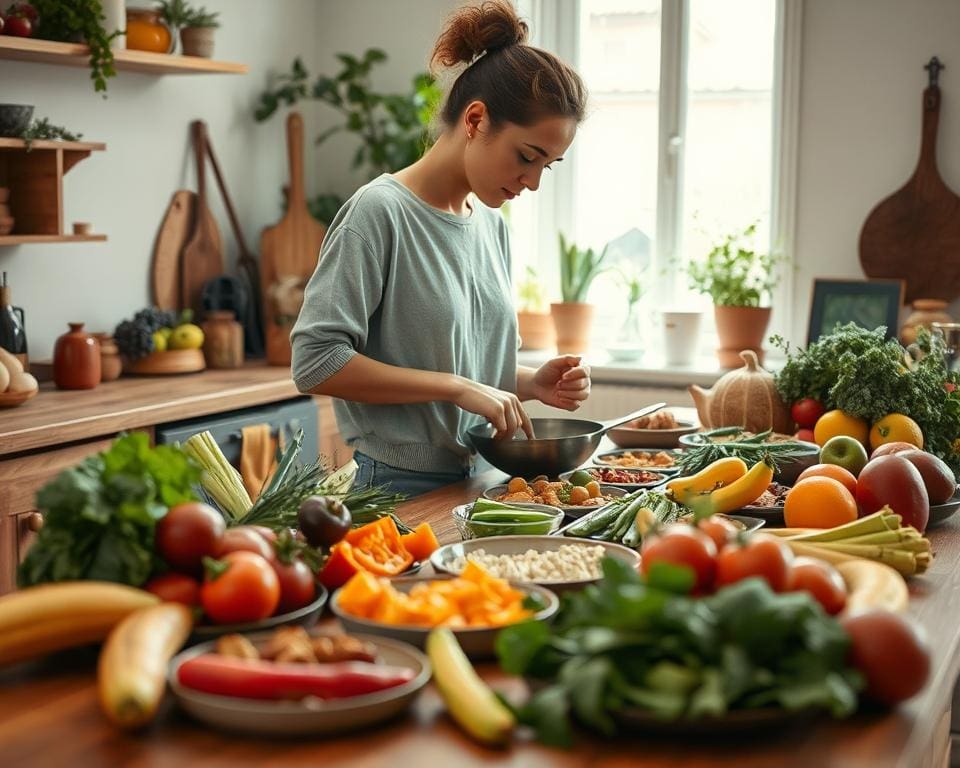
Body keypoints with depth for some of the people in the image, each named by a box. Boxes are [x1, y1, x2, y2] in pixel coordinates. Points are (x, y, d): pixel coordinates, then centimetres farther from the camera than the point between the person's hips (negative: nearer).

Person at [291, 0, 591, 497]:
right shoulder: (379, 213, -14)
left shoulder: (491, 224, 8)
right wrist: (460, 388, -21)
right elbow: (316, 362, -20)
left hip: (478, 480, 7)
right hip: (401, 488, -7)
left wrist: (531, 384, -2)